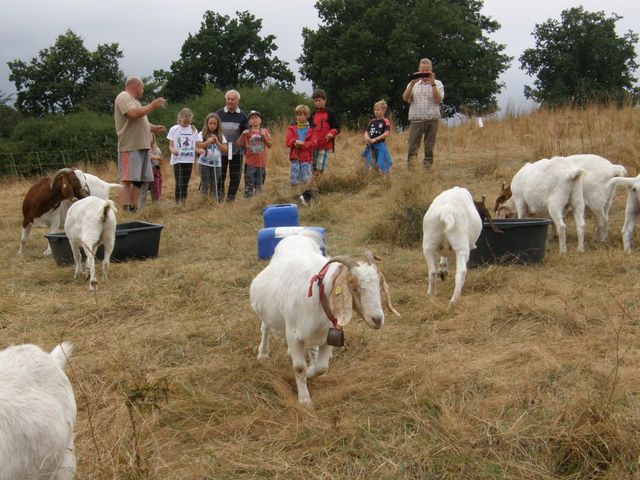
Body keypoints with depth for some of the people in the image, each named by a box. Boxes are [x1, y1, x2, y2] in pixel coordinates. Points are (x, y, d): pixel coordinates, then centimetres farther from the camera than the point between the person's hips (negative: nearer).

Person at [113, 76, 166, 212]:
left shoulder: (134, 100, 26)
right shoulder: (123, 97, -6)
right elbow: (133, 114, -22)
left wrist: (154, 128, 22)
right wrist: (152, 106, -11)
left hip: (142, 146, 10)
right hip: (130, 146, -10)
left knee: (138, 181, 8)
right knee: (127, 180, -12)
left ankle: (134, 210, 11)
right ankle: (125, 211, -15)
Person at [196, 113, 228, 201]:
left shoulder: (221, 136, 7)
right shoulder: (202, 134, 1)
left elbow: (225, 150, 1)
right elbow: (198, 146, -11)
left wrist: (217, 142, -10)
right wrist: (208, 141, -17)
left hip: (217, 163, 2)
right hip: (204, 164, -2)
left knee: (214, 185, 7)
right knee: (205, 184, -1)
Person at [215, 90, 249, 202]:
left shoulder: (242, 116, 4)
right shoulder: (219, 114, 2)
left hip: (237, 151, 1)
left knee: (235, 176, 6)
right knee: (220, 175, 3)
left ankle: (231, 198, 15)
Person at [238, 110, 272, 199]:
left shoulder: (264, 131, 7)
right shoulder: (247, 132, 1)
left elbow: (269, 145, 4)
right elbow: (239, 144, -5)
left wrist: (264, 136, -11)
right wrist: (243, 135, -19)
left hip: (261, 163, 2)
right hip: (250, 163, -2)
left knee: (259, 186, 10)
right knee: (249, 186, -6)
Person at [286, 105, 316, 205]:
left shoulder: (311, 129, 3)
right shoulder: (292, 128, 8)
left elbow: (313, 143, -6)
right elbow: (288, 141, -1)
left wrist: (303, 144, -21)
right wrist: (295, 142, -22)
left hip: (306, 157, -1)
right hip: (295, 156, 1)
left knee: (305, 178, 0)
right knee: (294, 178, 1)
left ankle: (304, 197, 13)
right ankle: (294, 197, 10)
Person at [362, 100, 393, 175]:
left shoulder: (385, 121, -7)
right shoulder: (372, 121, 12)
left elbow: (387, 133, -19)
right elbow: (366, 131, 13)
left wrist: (375, 139, -21)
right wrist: (366, 137, -12)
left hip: (380, 145, -6)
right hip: (371, 145, 6)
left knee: (382, 165, -5)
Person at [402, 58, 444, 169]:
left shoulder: (437, 83, 10)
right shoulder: (413, 84, 14)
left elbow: (438, 100, -5)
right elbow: (405, 98, -1)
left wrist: (432, 83, -10)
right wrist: (412, 83, -10)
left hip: (432, 119, 0)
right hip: (416, 119, 1)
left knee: (429, 149, 3)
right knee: (412, 148, -7)